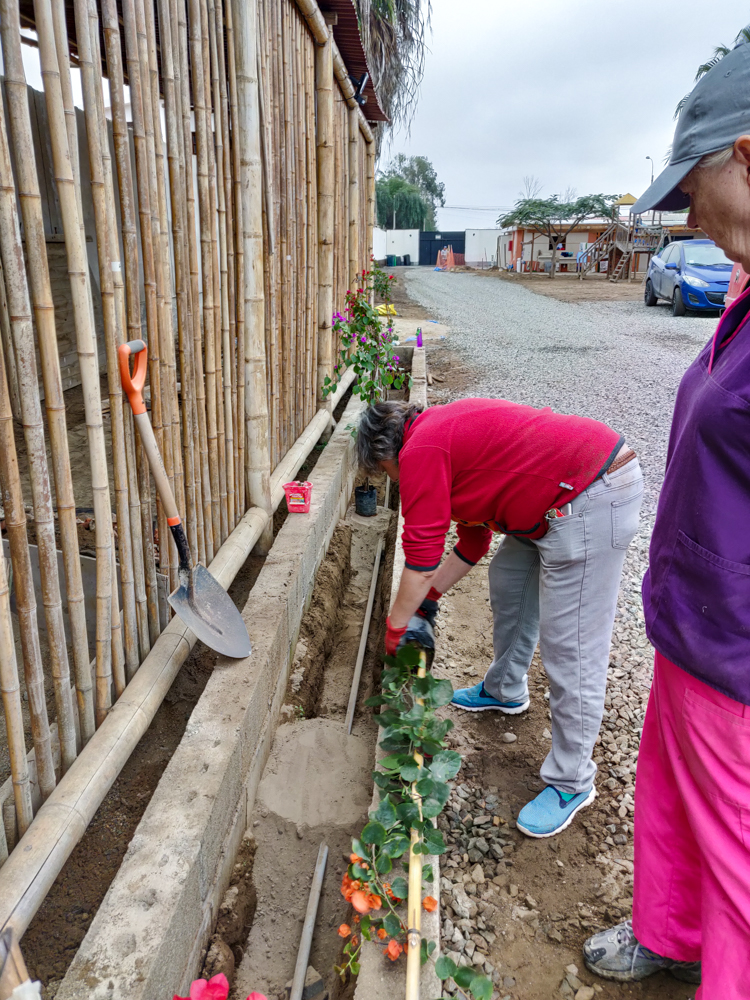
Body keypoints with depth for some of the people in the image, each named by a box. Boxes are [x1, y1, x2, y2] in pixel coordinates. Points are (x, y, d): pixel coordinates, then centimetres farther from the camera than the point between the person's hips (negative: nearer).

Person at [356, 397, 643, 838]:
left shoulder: (420, 451, -9)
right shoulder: (446, 430, 21)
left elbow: (421, 558, -6)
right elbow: (473, 541, 27)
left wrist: (396, 625, 8)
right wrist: (432, 594, 31)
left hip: (591, 502, -11)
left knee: (571, 647, -2)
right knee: (509, 579, 25)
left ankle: (572, 783, 14)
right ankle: (505, 690, 45)